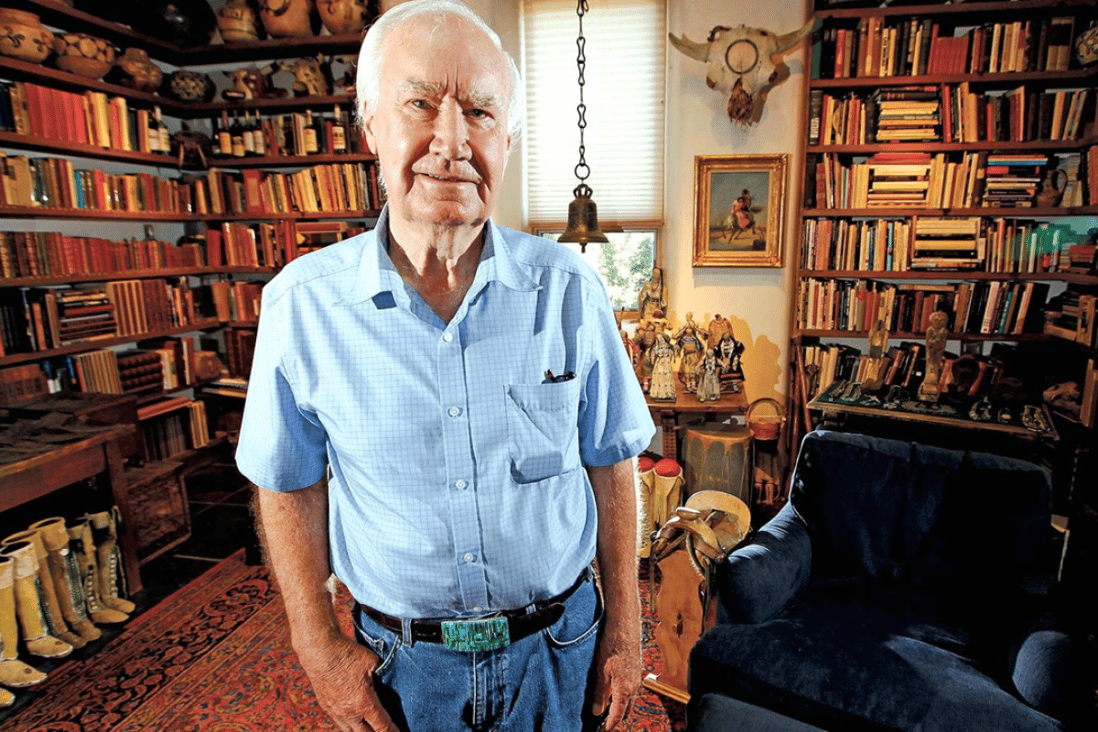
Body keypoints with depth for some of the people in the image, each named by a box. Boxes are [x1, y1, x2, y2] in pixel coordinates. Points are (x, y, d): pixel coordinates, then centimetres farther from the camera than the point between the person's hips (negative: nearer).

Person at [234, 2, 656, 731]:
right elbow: (290, 484, -1)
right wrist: (320, 647, -1)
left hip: (559, 645, 1)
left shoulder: (569, 289, -12)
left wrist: (624, 629, 0)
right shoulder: (303, 304, -13)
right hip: (403, 662, 0)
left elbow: (611, 461, -4)